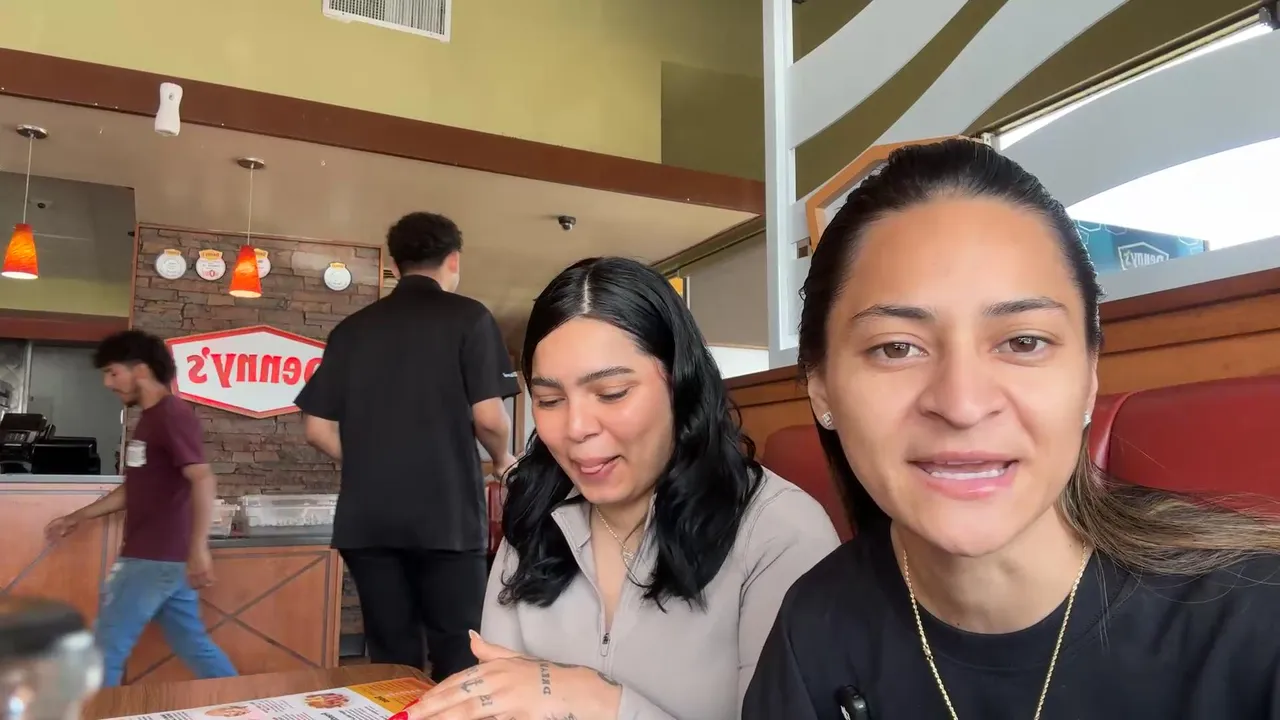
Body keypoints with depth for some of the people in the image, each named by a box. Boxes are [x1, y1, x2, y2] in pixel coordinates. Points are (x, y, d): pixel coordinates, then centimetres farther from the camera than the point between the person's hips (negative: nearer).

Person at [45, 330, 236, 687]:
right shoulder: (151, 418, 15)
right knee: (193, 645, 13)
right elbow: (136, 489, 25)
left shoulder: (173, 414, -15)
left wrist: (198, 548, -33)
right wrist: (79, 517, 28)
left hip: (156, 559, -9)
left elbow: (203, 480, -26)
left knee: (106, 650, 2)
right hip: (164, 558, 9)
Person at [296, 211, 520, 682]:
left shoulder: (351, 328, 10)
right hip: (446, 513, -4)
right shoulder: (468, 317, -2)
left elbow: (318, 429, 8)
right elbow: (488, 416, -10)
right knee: (457, 660, 5)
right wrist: (503, 460, 10)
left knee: (391, 659, 11)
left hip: (367, 517, 4)